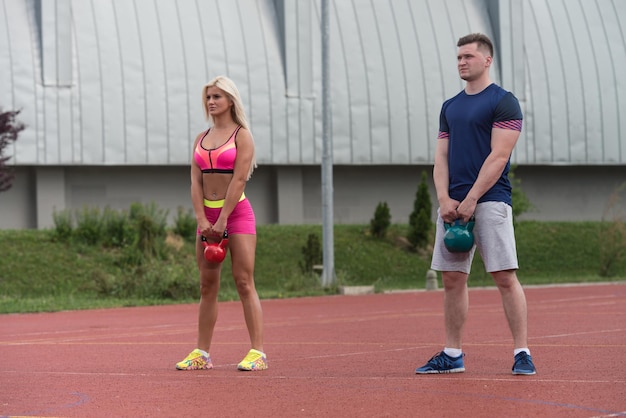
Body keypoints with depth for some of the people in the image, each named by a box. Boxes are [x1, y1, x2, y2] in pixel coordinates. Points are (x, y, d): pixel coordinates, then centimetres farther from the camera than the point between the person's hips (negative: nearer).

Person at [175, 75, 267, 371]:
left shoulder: (242, 135, -3)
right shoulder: (201, 139, 13)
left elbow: (238, 180, -11)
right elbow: (196, 181, 7)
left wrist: (222, 220, -16)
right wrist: (202, 219, -6)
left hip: (237, 212, -6)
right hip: (207, 215, 6)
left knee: (244, 283, -10)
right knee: (207, 286, 6)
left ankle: (257, 353, -11)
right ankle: (201, 354, 9)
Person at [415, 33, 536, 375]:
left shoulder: (503, 102, -3)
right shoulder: (450, 107, 18)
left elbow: (498, 157, -11)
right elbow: (441, 157, 14)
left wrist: (470, 200, -15)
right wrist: (445, 199, -2)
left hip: (490, 202, -7)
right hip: (453, 205, 7)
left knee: (505, 277, -9)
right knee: (452, 279, 6)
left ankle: (522, 353, -7)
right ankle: (452, 356, 12)